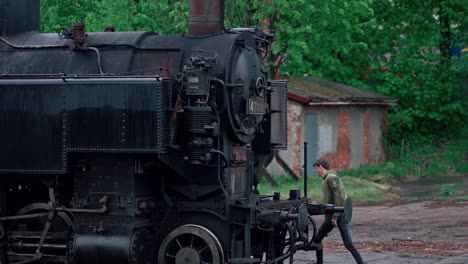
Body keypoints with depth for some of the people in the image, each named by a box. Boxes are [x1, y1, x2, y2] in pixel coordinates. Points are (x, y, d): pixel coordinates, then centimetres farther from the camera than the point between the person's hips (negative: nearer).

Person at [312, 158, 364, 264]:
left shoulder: (331, 177, -12)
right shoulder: (326, 179, 18)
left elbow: (339, 197, -19)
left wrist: (335, 216, -21)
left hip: (339, 215, -10)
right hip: (331, 215, 10)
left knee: (348, 243, -11)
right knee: (317, 239, 10)